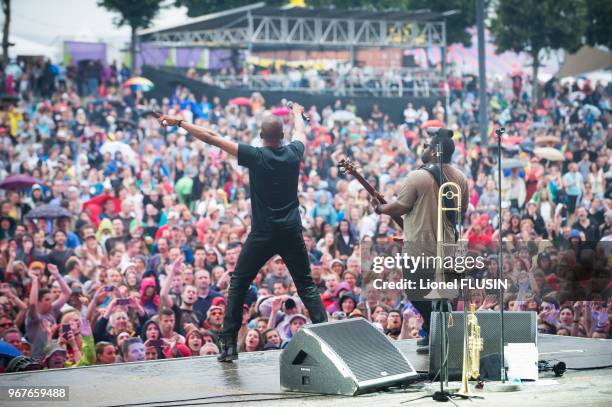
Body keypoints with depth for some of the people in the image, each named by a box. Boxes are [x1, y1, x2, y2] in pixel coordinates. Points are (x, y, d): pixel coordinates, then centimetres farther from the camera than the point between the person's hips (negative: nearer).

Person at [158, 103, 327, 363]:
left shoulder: (255, 156, -9)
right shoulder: (293, 153, 1)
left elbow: (212, 138, -8)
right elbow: (301, 132, 26)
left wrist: (178, 123, -1)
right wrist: (297, 113, 48)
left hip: (263, 234, -3)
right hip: (292, 233, 3)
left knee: (238, 283, 8)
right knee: (306, 285, 11)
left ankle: (229, 344, 3)